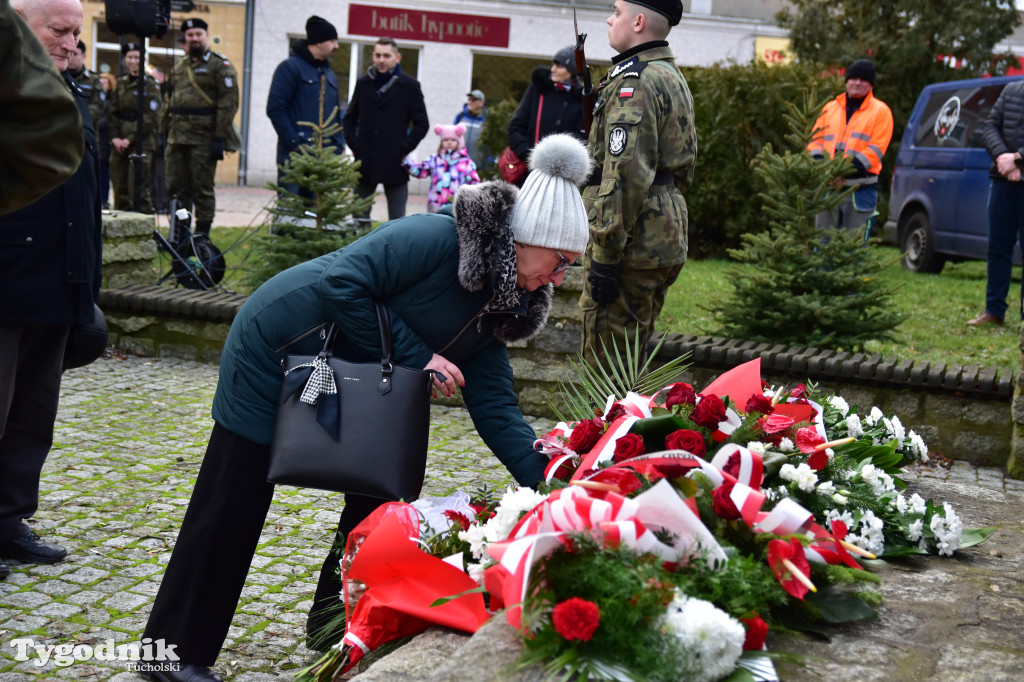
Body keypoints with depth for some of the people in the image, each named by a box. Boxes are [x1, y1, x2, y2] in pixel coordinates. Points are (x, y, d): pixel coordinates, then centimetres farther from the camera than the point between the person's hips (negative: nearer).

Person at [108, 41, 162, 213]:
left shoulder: (150, 85, -2)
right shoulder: (121, 83, 14)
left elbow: (151, 118, -10)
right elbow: (112, 113, 12)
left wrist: (130, 139, -14)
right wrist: (115, 137, -3)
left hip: (141, 142, -5)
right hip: (119, 142, 5)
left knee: (138, 188, -11)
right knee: (120, 186, 6)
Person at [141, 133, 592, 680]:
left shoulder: (495, 305, -2)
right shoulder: (437, 238, -27)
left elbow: (495, 407, -6)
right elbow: (342, 283, -31)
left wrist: (548, 484, -16)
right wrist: (416, 355, -28)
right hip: (275, 348, -8)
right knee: (234, 504, -1)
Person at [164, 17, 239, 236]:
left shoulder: (220, 66, -4)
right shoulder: (179, 67, 18)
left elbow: (229, 103, -11)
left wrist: (220, 138, -17)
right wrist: (166, 131, 17)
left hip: (203, 141, -7)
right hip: (177, 139, 7)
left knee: (202, 189, -1)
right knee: (176, 188, 8)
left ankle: (202, 233, 6)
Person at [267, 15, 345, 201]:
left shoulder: (329, 74, 19)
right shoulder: (291, 67, -3)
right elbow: (275, 109, -10)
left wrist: (339, 145, 8)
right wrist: (294, 143, -16)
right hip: (295, 156, -7)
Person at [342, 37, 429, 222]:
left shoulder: (410, 86, 1)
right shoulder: (363, 83, 10)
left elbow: (422, 123, 2)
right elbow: (349, 118, 19)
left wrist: (404, 149, -6)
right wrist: (353, 144, 4)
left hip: (394, 164, -3)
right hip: (365, 163, 3)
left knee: (397, 219, 1)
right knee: (359, 216, 6)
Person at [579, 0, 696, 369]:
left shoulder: (634, 81, -14)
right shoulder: (672, 76, 19)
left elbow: (625, 173, -22)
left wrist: (604, 254, -22)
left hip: (633, 242, -10)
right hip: (666, 237, 10)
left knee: (606, 364, -5)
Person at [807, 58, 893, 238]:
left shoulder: (881, 111, 4)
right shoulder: (830, 108, 17)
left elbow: (876, 149, -6)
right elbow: (815, 140, 13)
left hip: (861, 190, -4)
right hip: (828, 186, 4)